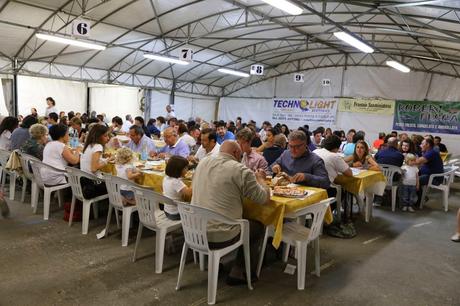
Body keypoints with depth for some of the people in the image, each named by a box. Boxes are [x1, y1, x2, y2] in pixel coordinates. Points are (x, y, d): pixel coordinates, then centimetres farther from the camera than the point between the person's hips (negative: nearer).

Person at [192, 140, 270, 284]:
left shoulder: (203, 163, 4)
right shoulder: (241, 170, -13)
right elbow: (264, 198, -8)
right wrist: (260, 178, 13)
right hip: (220, 237, -6)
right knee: (258, 227, 19)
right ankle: (237, 273, 22)